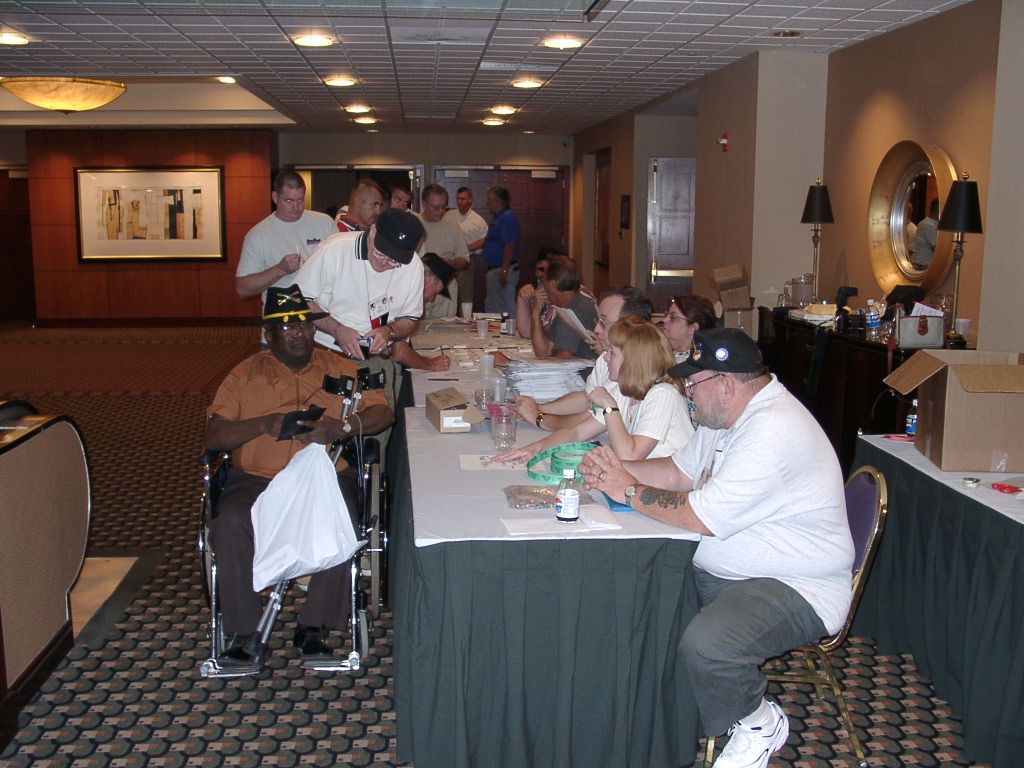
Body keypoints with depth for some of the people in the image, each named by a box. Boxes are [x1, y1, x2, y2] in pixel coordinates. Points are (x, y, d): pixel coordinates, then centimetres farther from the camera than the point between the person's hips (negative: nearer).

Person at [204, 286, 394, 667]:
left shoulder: (337, 368, 13)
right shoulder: (245, 375, 11)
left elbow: (382, 412, 2)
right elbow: (214, 437, 2)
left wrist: (341, 427, -17)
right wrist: (264, 424, -14)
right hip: (256, 479, 1)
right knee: (230, 523, -30)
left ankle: (314, 626, -15)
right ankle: (243, 632, -16)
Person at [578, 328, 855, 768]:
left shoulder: (772, 434, -27)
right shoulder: (729, 414, 7)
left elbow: (701, 517, -26)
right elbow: (680, 471, 16)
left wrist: (629, 491, -13)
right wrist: (616, 469, 0)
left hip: (796, 588, -10)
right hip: (720, 569, 10)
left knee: (704, 645, -32)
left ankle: (760, 724, 0)